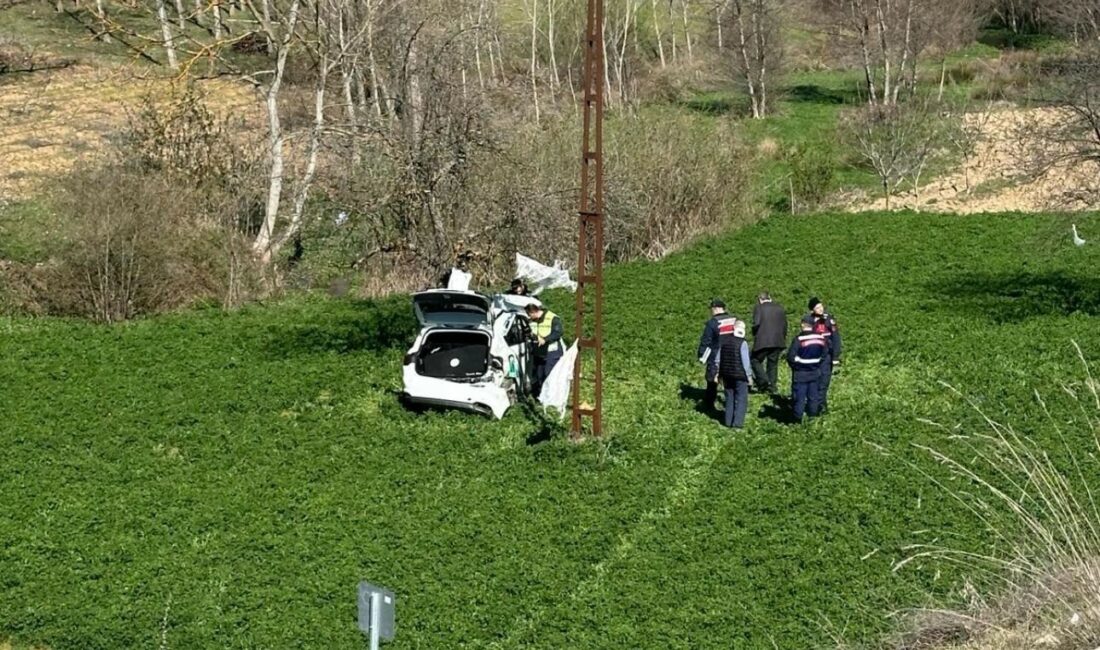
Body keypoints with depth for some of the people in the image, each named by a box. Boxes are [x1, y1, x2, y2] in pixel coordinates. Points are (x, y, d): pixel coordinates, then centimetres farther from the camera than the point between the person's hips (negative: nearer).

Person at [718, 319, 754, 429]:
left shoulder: (724, 341, 3)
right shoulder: (742, 343, -15)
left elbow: (718, 359, 9)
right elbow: (746, 361, -14)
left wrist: (720, 373, 19)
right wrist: (749, 376, -4)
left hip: (727, 374, 6)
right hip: (740, 375, -6)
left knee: (729, 398, 15)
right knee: (741, 399, 3)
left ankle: (728, 421, 17)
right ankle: (737, 423, -1)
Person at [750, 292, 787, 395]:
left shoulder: (759, 308, -4)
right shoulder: (780, 308, 12)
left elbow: (756, 324, -14)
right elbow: (785, 325, 12)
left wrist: (755, 336, 2)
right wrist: (783, 338, 18)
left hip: (763, 341, -5)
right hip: (778, 341, 5)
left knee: (756, 361, 7)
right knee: (773, 363, 13)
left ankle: (764, 382, -9)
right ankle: (772, 386, 10)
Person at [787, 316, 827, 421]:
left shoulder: (798, 339, -19)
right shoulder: (820, 338, 0)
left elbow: (790, 357, -17)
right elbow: (824, 354, 9)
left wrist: (794, 366, 1)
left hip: (800, 373, -5)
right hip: (815, 372, 5)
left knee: (799, 396, 2)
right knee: (813, 395, 15)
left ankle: (798, 417, 5)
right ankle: (813, 414, 21)